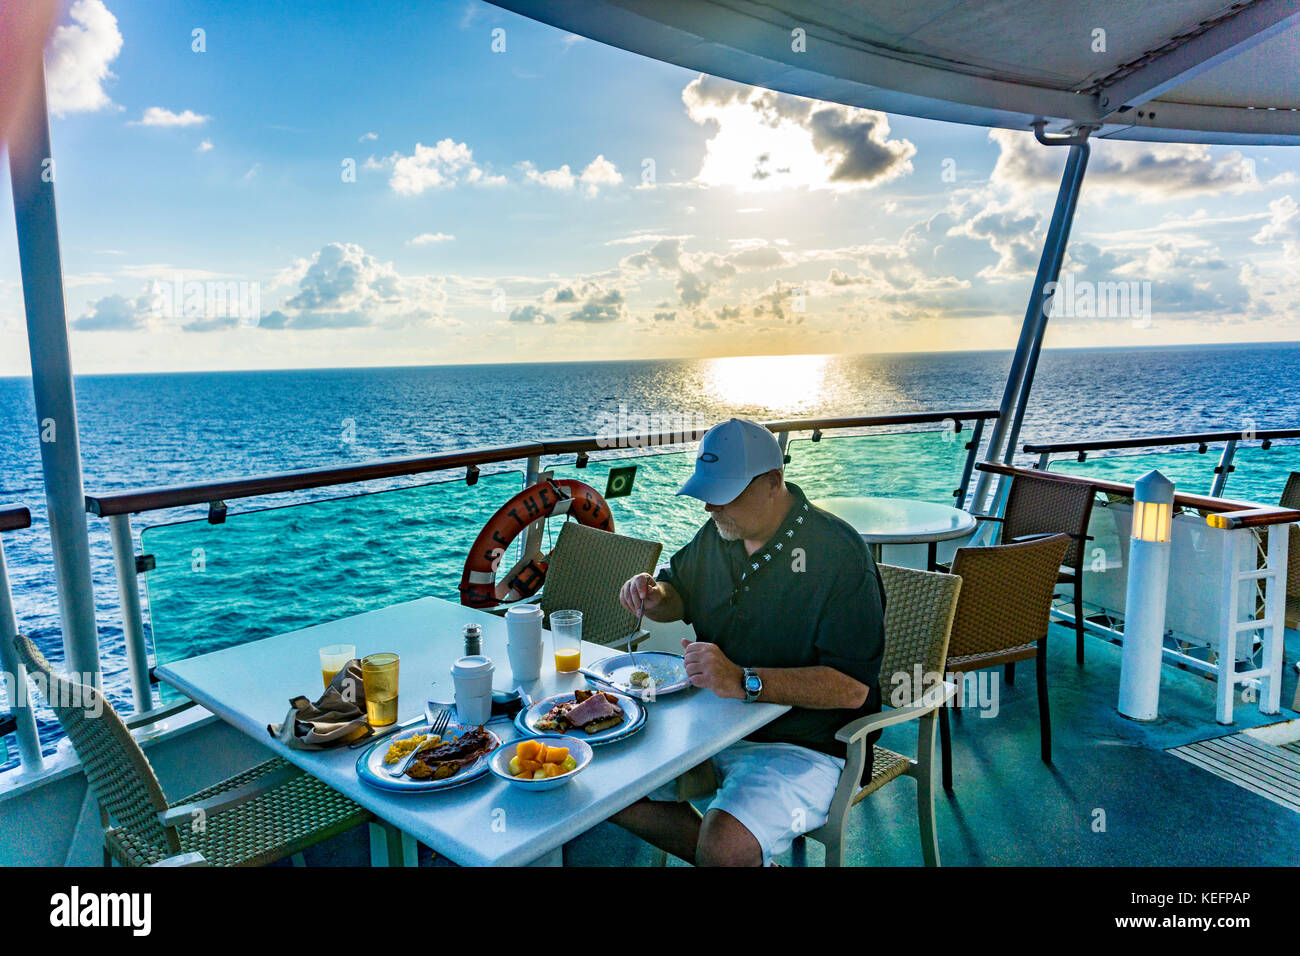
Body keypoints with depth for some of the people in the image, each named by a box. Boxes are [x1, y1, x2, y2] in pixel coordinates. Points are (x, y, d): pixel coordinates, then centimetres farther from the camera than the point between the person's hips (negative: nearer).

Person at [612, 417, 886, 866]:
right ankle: (742, 859, 10)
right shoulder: (717, 531, 4)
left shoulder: (838, 554, -20)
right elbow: (680, 595, 22)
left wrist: (745, 682, -36)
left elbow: (852, 686, -26)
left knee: (725, 846, -31)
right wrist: (655, 596, -3)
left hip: (802, 743, -7)